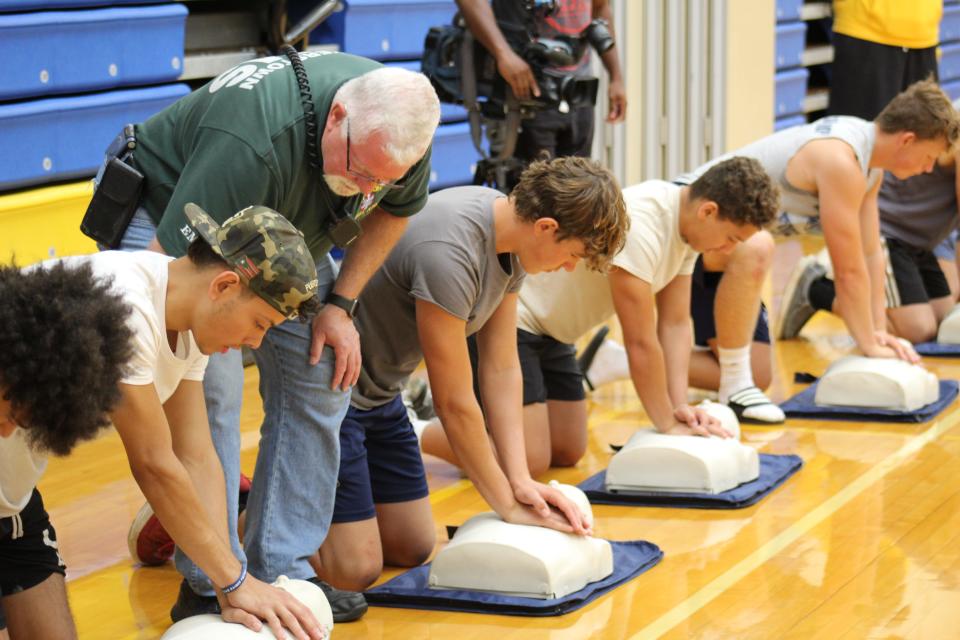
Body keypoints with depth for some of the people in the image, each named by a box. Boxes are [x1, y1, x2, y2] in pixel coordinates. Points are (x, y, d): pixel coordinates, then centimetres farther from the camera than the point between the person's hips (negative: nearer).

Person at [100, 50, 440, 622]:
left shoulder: (399, 129, -21)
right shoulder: (252, 142, -42)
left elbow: (396, 209, 1)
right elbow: (173, 266, -40)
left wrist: (341, 305, -6)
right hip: (164, 218, -6)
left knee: (321, 376, -4)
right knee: (209, 390, -21)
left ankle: (281, 572, 4)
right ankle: (212, 587, -12)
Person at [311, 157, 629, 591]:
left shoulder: (509, 228, -3)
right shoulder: (449, 254, -31)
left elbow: (501, 370, 1)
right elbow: (454, 404, -23)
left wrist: (520, 480, -8)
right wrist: (508, 505, -13)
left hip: (380, 393, 10)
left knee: (411, 550, 12)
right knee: (354, 569, -15)